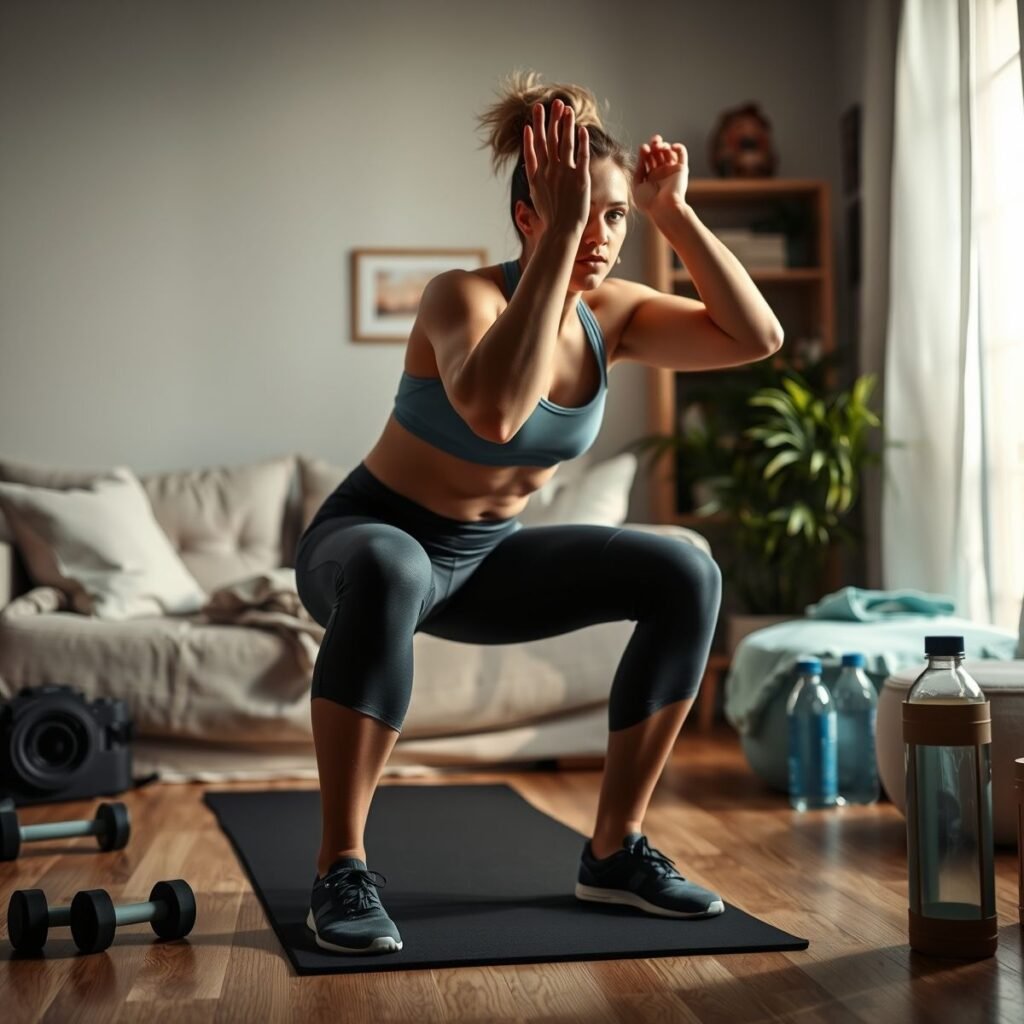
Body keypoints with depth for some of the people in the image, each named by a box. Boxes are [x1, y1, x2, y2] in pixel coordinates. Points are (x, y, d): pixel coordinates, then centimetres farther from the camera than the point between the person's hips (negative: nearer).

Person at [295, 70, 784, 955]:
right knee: (391, 573, -43)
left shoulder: (613, 314, -5)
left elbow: (757, 337, -13)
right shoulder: (463, 294, -24)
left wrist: (674, 214, -18)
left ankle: (615, 850, -3)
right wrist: (560, 235, -43)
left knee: (684, 575, -11)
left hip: (487, 557, 6)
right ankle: (342, 872, -30)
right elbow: (494, 412, -46)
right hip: (370, 537, -6)